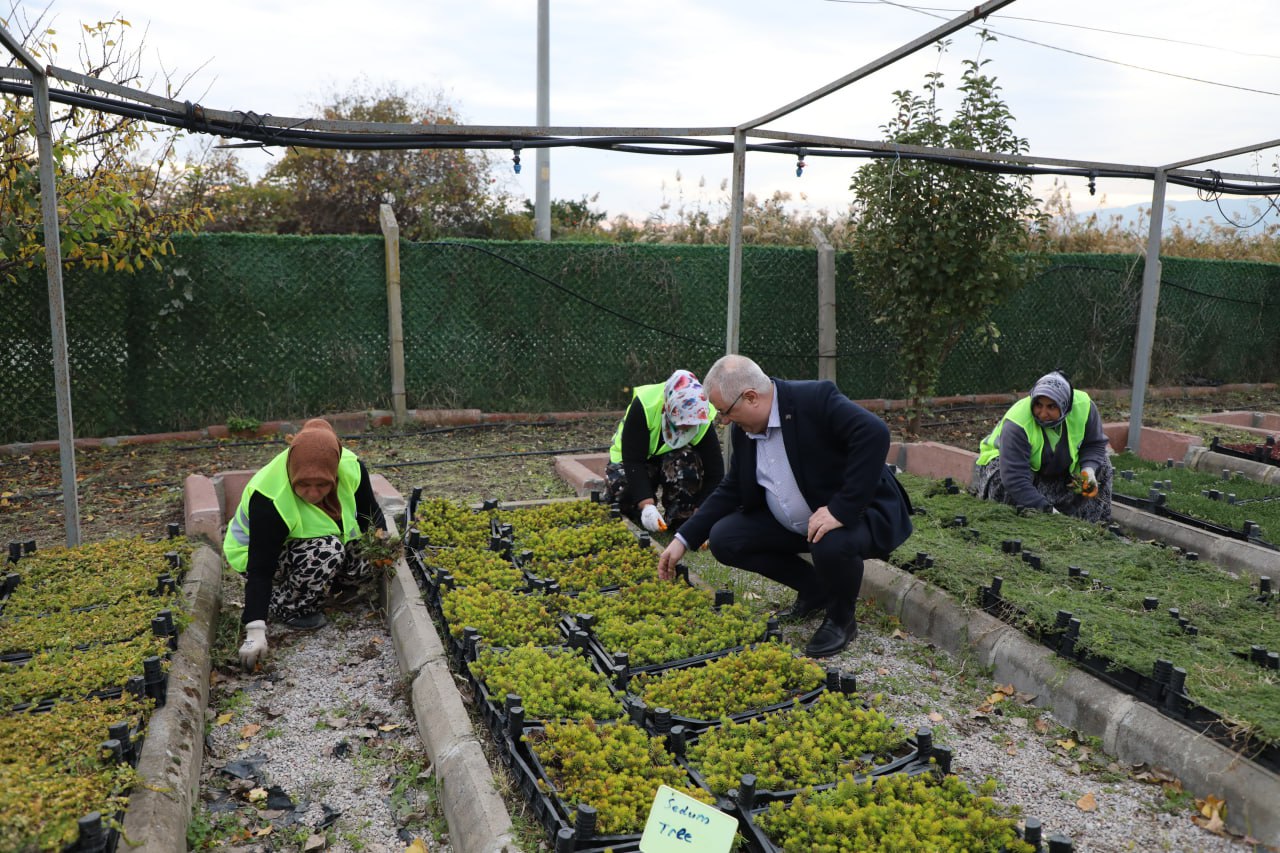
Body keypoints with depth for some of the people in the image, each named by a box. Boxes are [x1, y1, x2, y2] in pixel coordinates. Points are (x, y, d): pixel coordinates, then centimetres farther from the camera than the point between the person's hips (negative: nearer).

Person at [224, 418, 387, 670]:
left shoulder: (350, 466, -24)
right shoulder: (269, 501, -36)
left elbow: (370, 511, -5)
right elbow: (260, 569, -34)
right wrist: (255, 630, -39)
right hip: (258, 552, -6)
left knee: (363, 563, -17)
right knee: (325, 551, -33)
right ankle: (285, 607, -12)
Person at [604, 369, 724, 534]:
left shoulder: (703, 418, -26)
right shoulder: (643, 406, -34)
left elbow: (715, 473, -23)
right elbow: (633, 461, -34)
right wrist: (646, 505, -45)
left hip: (672, 459, 1)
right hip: (629, 459, -1)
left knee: (687, 462, -33)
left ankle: (680, 523, -17)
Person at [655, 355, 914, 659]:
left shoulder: (816, 399, -24)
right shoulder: (742, 429, -2)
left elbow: (874, 433, -37)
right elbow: (731, 491, 7)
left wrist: (841, 509, -38)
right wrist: (683, 540, 0)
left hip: (854, 514, -7)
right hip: (793, 522, 7)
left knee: (832, 545, -38)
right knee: (724, 539, -5)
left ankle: (841, 618, -3)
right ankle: (815, 589, 14)